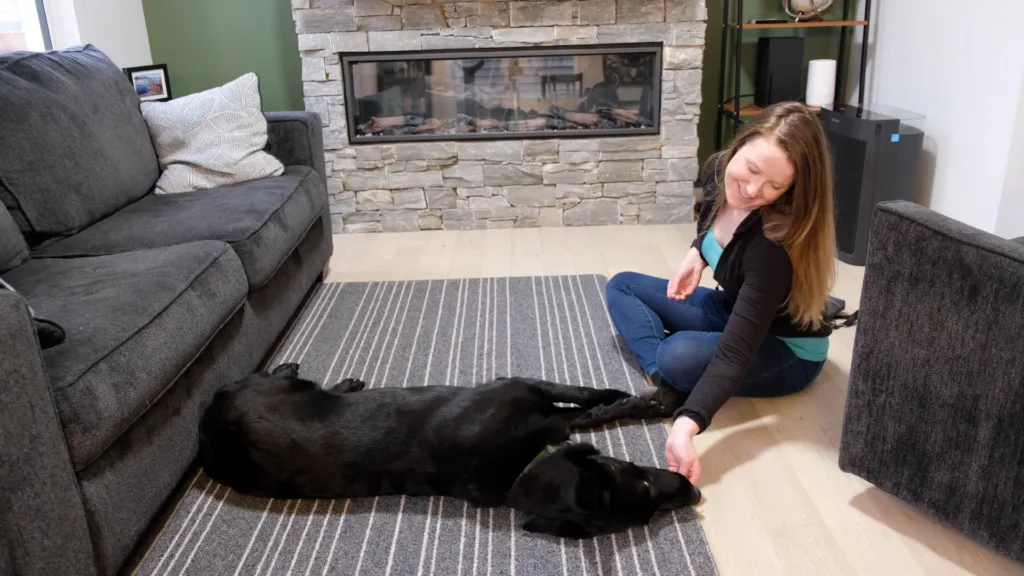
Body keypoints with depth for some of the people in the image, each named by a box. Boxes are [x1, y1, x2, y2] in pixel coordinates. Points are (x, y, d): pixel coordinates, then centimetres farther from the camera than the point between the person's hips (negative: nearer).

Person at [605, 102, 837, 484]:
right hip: (733, 309, 8)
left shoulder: (775, 244, -37)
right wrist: (696, 254, -8)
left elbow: (736, 352, -42)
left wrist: (686, 425, -53)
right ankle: (664, 379, -17)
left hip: (786, 351, -8)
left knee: (679, 357, -37)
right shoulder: (718, 170, -16)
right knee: (622, 286, 3)